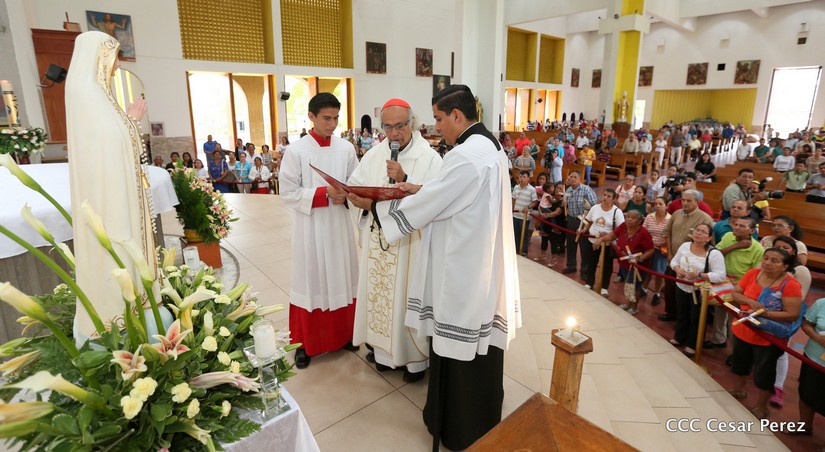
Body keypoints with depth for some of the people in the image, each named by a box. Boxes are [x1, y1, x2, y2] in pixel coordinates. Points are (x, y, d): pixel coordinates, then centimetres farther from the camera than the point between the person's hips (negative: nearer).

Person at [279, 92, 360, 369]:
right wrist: (324, 194, -19)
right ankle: (304, 343, 23)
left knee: (341, 278, 13)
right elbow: (288, 193, -8)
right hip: (310, 226, -3)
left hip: (340, 224, 3)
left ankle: (342, 333, 31)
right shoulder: (296, 151, -7)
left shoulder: (346, 148, 2)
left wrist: (346, 195, -14)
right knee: (311, 281, 7)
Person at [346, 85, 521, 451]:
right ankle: (480, 421, 43)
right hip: (481, 263, 10)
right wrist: (421, 189, 7)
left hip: (463, 269, -10)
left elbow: (426, 207, -18)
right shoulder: (488, 145, 8)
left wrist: (372, 205, -7)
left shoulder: (466, 155, -23)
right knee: (477, 343, 22)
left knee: (459, 348, 7)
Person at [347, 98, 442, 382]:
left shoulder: (429, 157, -9)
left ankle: (415, 358, 25)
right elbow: (353, 187, 8)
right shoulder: (374, 154, 7)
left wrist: (404, 180, -26)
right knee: (378, 293, 13)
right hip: (378, 239, 5)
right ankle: (383, 349, 33)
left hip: (411, 241, -5)